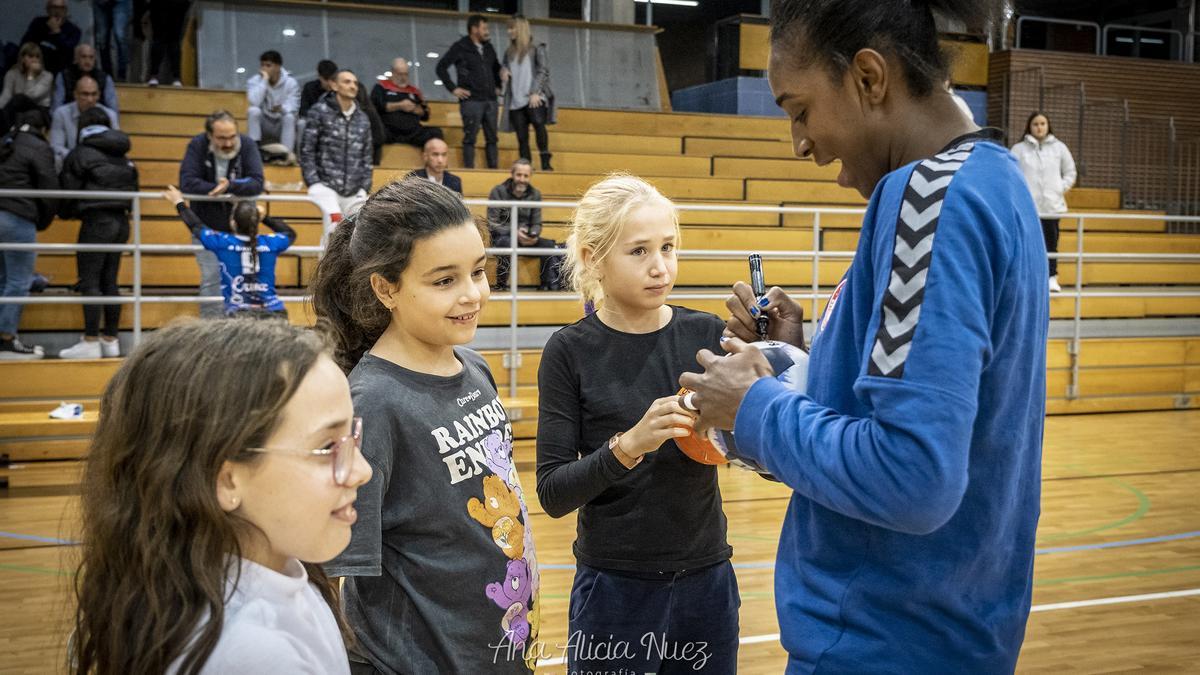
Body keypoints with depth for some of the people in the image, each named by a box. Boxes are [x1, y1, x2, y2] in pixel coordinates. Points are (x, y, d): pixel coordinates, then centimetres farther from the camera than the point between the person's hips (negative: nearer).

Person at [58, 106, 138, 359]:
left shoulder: (80, 153, -4)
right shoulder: (123, 156, 14)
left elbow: (68, 191, -2)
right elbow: (133, 189, 13)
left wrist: (67, 213, 16)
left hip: (96, 221, -6)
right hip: (121, 220, 6)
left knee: (89, 282, -4)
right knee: (109, 281, 11)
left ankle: (90, 342, -6)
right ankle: (111, 340, 12)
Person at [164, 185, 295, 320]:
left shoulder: (222, 243, -1)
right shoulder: (271, 244, 2)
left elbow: (196, 226, 20)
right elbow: (290, 233, 27)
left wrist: (179, 202, 37)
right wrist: (264, 217, 34)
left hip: (239, 315, -1)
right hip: (273, 314, 1)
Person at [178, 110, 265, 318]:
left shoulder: (247, 145, -11)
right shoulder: (197, 146, -12)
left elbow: (257, 183, -20)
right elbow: (187, 183, -22)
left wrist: (230, 186, -35)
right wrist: (218, 188, -25)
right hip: (207, 227, -1)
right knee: (211, 279, -1)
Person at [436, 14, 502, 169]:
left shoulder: (488, 47, 14)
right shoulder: (460, 47, -3)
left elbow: (496, 68, 30)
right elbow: (441, 67, -4)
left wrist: (498, 86, 17)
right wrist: (453, 88, -8)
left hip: (490, 100, 6)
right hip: (471, 100, -6)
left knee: (492, 138, 7)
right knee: (470, 138, -3)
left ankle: (494, 169, 12)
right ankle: (469, 170, 0)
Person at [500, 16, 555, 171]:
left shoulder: (536, 49, 6)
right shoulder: (509, 53, 20)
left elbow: (543, 71, -2)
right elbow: (505, 73, 28)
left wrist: (535, 93, -14)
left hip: (534, 98, -5)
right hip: (516, 101, 5)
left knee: (538, 123, -27)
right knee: (521, 137, -1)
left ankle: (545, 163, -26)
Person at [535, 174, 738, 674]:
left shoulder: (708, 335, -3)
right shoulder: (571, 352, -9)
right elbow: (553, 493, -12)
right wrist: (628, 445, -28)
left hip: (708, 581, 3)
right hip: (615, 589, -2)